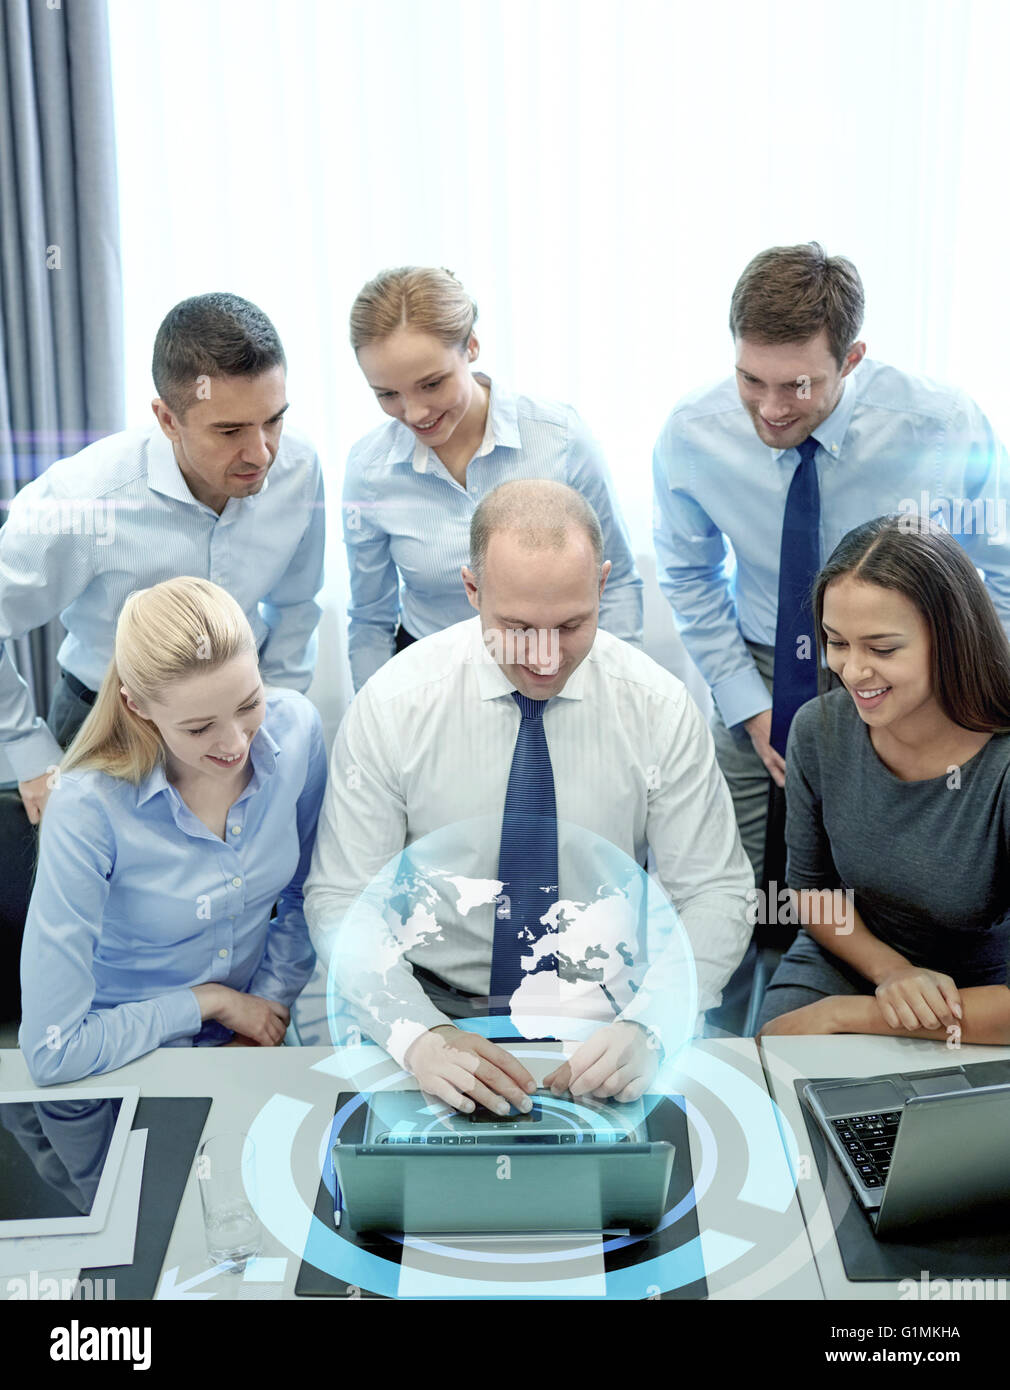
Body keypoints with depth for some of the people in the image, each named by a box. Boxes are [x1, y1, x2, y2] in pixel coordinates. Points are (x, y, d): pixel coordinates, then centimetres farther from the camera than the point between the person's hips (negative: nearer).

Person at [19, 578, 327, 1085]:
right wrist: (210, 1001, -14)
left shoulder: (295, 727, -12)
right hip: (126, 1065, -4)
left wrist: (269, 1007, -2)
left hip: (254, 1044, 5)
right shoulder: (89, 809, -26)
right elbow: (52, 1051, -23)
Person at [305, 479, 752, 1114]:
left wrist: (645, 1028, -22)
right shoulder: (393, 704, -11)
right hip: (438, 1007, -1)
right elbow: (342, 902, -9)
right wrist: (421, 1035, -25)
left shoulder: (660, 706, -8)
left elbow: (715, 894, -4)